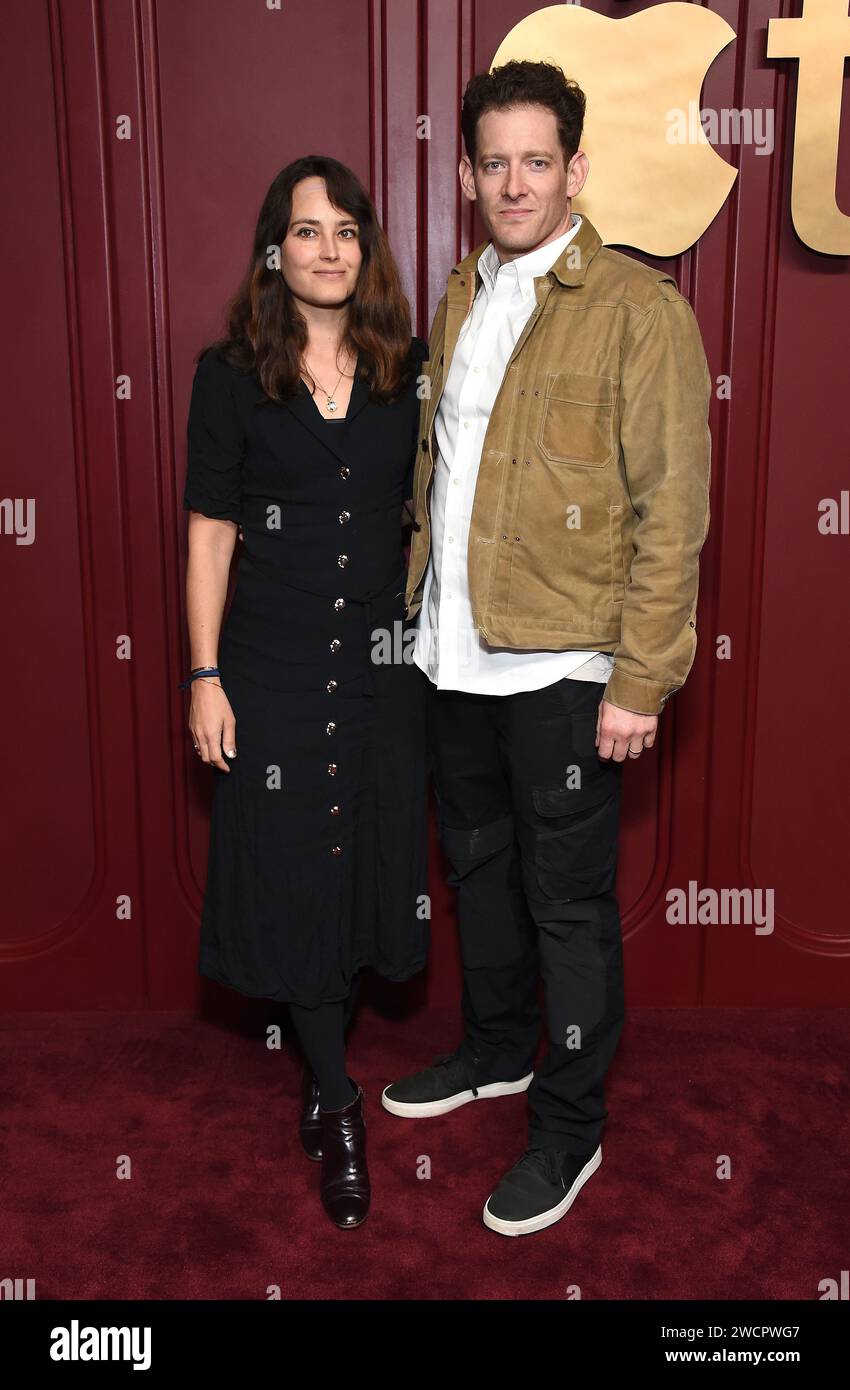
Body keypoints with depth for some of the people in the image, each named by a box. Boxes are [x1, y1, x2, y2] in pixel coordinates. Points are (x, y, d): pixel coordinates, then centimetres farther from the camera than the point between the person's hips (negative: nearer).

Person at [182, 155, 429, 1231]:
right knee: (292, 868, 3)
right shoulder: (231, 375, -3)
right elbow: (210, 532, -3)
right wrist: (206, 677, -6)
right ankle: (338, 1104, 20)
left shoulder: (409, 368, 4)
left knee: (368, 855, 10)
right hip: (273, 659, -2)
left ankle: (318, 1062, 35)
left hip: (385, 658, 3)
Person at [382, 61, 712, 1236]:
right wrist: (421, 600, 13)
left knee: (567, 897, 5)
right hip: (457, 651, 7)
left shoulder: (638, 309, -10)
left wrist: (641, 679, -16)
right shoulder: (460, 299, 12)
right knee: (478, 862, 20)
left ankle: (570, 1123, 24)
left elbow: (673, 511, -13)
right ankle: (496, 1049, 42)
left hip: (563, 662, -6)